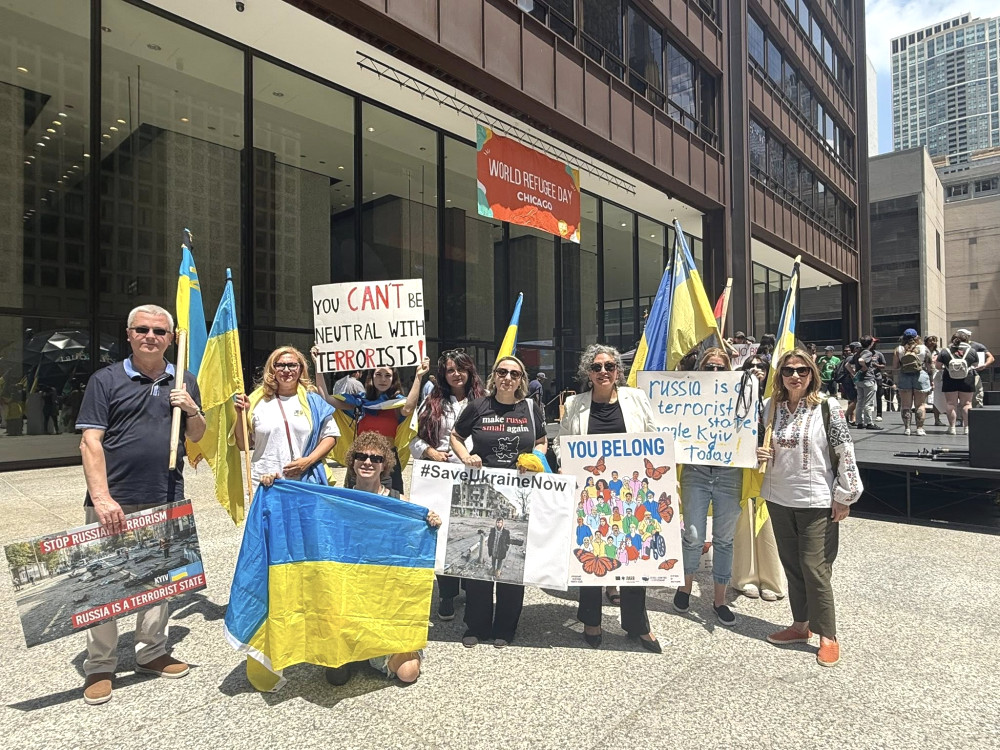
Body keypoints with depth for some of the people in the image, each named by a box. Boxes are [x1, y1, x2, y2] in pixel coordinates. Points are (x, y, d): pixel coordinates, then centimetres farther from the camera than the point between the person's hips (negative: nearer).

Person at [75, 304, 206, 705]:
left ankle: (151, 652, 29)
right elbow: (90, 442, -8)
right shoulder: (105, 380, -2)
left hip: (165, 501, 3)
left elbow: (196, 436, 15)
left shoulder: (184, 382, 8)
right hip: (113, 501, -3)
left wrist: (192, 410, -7)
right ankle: (100, 667, 21)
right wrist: (102, 498, -17)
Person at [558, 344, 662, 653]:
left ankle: (637, 624, 26)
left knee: (634, 553, 7)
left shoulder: (637, 399, 4)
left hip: (631, 491, 0)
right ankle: (591, 622, 29)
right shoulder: (575, 405, 3)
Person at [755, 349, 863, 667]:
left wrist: (844, 496, -11)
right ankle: (801, 625, 30)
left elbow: (845, 452, -10)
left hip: (817, 501, -5)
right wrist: (759, 453, -6)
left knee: (815, 569, -1)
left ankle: (828, 637, 16)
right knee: (791, 565, 15)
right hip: (779, 498, 5)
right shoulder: (771, 406, 3)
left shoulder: (828, 407, -10)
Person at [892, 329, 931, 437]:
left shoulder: (898, 350, -1)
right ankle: (920, 428, 4)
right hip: (920, 376, 0)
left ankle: (906, 428, 6)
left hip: (904, 377, 0)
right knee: (920, 404, 5)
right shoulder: (924, 349, 0)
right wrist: (931, 381, 7)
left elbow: (894, 367, -2)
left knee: (905, 404, 6)